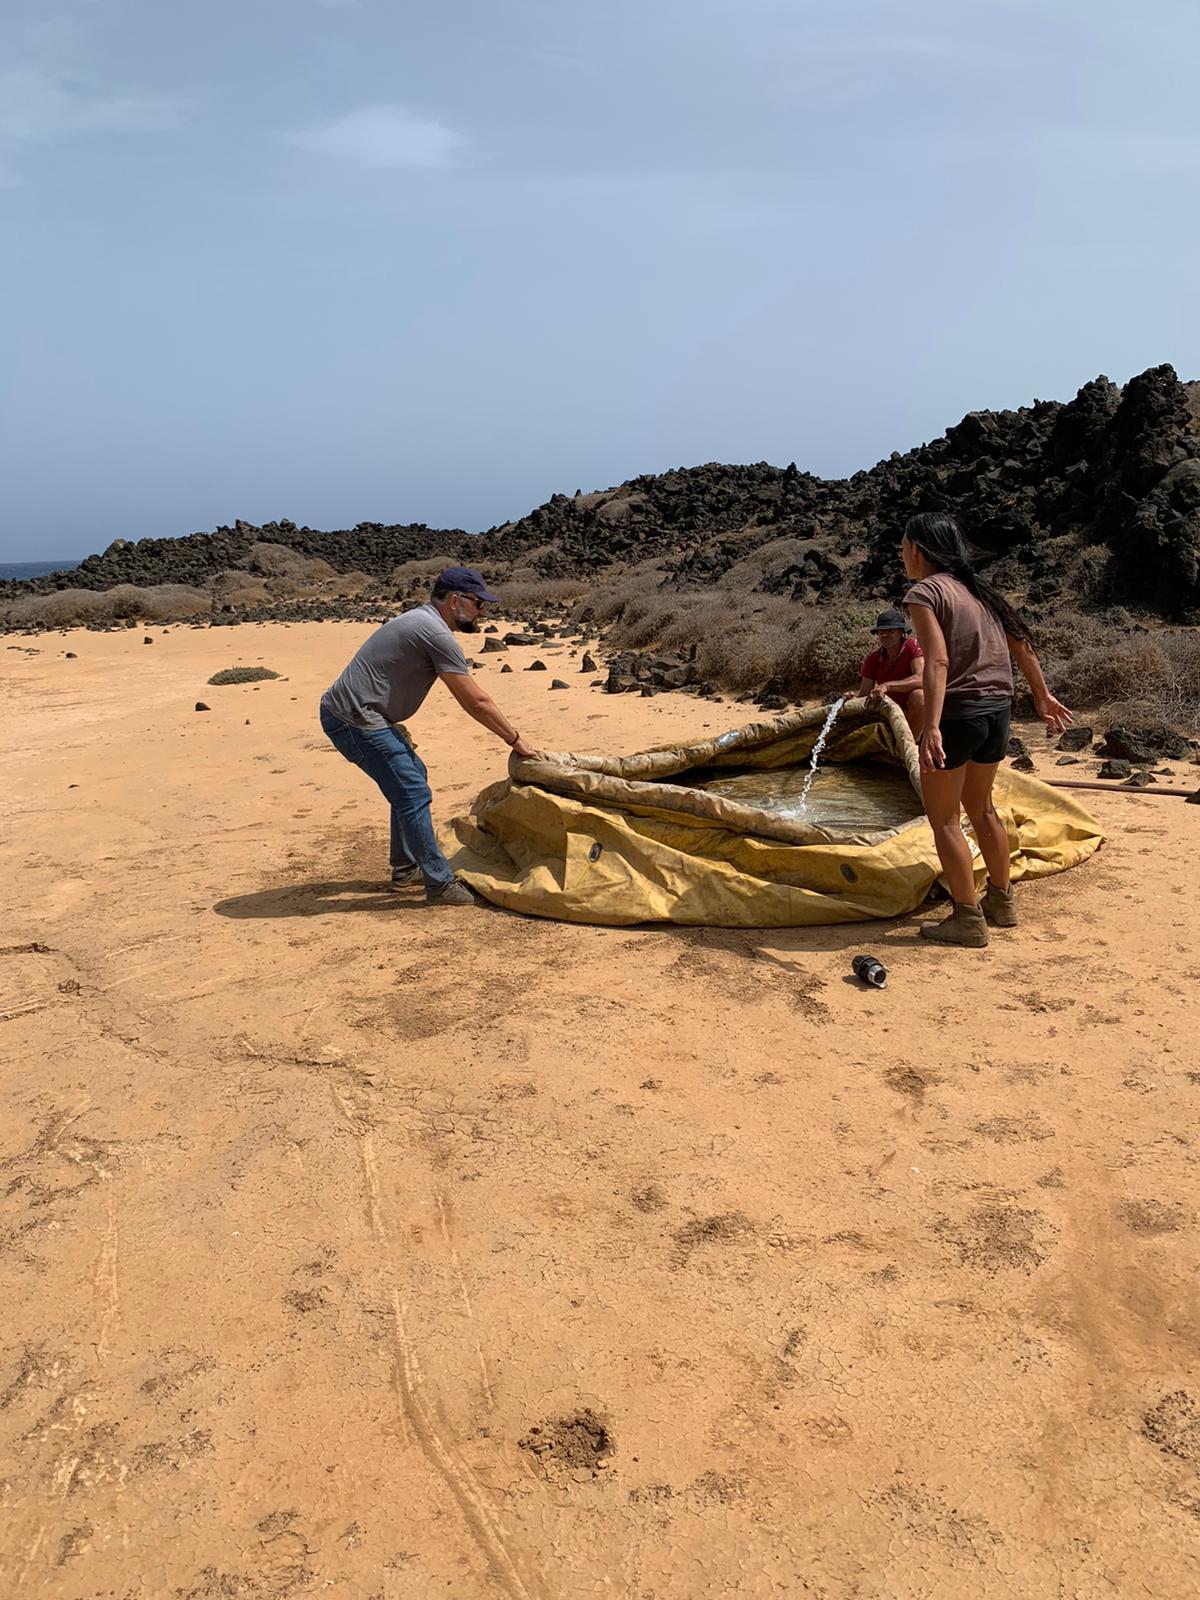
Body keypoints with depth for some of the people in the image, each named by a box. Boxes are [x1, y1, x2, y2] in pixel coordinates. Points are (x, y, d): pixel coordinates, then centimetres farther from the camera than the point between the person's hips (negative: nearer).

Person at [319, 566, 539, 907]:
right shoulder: (437, 634, -15)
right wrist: (515, 740, -4)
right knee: (413, 793, -11)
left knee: (412, 775, 19)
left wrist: (396, 727, 16)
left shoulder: (420, 622, 16)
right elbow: (476, 702, -13)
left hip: (351, 714, 11)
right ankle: (440, 885, -4)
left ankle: (406, 869, 28)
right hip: (354, 720, -11)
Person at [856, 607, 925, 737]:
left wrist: (886, 686, -44)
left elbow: (921, 679, -32)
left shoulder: (913, 646, -15)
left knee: (918, 695, -36)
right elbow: (863, 694, -4)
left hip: (917, 713, -5)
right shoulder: (873, 659, -1)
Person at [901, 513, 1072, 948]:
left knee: (943, 818, 3)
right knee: (980, 806, 23)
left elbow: (938, 661, -22)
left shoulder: (924, 592, -9)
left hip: (958, 712, -8)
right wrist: (1042, 695, 27)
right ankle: (1001, 902, 34)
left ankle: (968, 920, 6)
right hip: (998, 709, 8)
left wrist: (932, 727, -30)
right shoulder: (978, 588, 14)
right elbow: (1021, 644, 17)